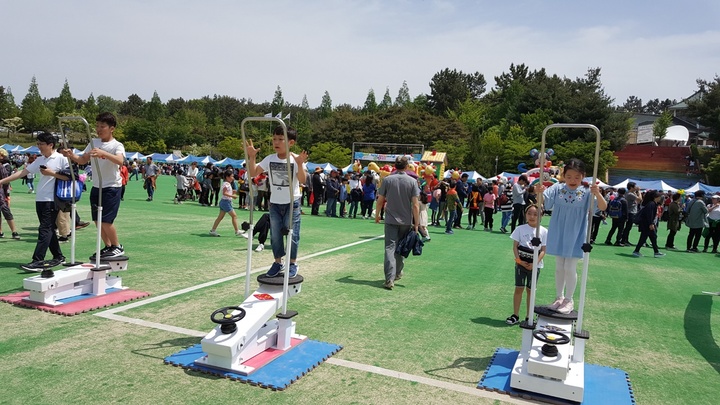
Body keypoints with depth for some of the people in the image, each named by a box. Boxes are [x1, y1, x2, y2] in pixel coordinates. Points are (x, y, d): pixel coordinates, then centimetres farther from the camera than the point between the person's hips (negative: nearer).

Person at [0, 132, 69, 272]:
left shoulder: (61, 159, -7)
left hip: (52, 200, -7)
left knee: (45, 229, -9)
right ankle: (58, 257, 20)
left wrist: (52, 173, -15)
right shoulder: (39, 160, 12)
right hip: (40, 199, 7)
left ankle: (38, 261, -9)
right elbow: (23, 172, 12)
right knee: (48, 229, 11)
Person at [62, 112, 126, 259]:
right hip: (96, 186, 7)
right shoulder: (94, 143, 10)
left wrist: (103, 153, -46)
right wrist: (71, 155, -8)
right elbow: (82, 160, 12)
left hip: (112, 187, -7)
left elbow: (120, 161, -31)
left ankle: (117, 247, 7)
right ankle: (108, 247, 22)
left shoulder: (117, 145, -11)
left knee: (106, 220, -10)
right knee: (97, 220, 8)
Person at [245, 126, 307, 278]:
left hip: (292, 203, -4)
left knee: (292, 234, 1)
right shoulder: (269, 159, -2)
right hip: (275, 203, 4)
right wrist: (252, 157, -17)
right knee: (275, 235, 10)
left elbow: (302, 180, -23)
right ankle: (278, 262, 25)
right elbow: (253, 173, -4)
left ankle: (292, 263, 16)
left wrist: (299, 164, -37)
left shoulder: (296, 159, -12)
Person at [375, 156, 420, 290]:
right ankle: (398, 273, 32)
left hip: (390, 220, -1)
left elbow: (380, 200, 1)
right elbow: (415, 205, -8)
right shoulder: (412, 181, -5)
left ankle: (390, 279, -13)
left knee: (390, 248, -3)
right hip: (406, 221, 1)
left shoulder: (387, 180, -3)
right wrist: (416, 223, -3)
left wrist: (377, 215, 17)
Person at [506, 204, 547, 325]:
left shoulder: (543, 231, -3)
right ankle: (515, 315, 12)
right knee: (519, 288, 3)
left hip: (535, 265, 0)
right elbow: (515, 246, -2)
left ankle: (529, 317, 17)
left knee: (530, 290, 8)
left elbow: (543, 250, -4)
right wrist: (519, 260, -14)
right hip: (521, 263, 0)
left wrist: (535, 263, -16)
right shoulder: (520, 229, -2)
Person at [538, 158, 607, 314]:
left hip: (575, 236, -2)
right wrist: (539, 192, -34)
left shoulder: (587, 191, -10)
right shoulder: (557, 188, -5)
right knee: (559, 267, 14)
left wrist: (598, 194, -37)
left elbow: (603, 207, -17)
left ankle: (569, 300, 18)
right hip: (558, 235, 2)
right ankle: (559, 297, 28)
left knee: (570, 268, 1)